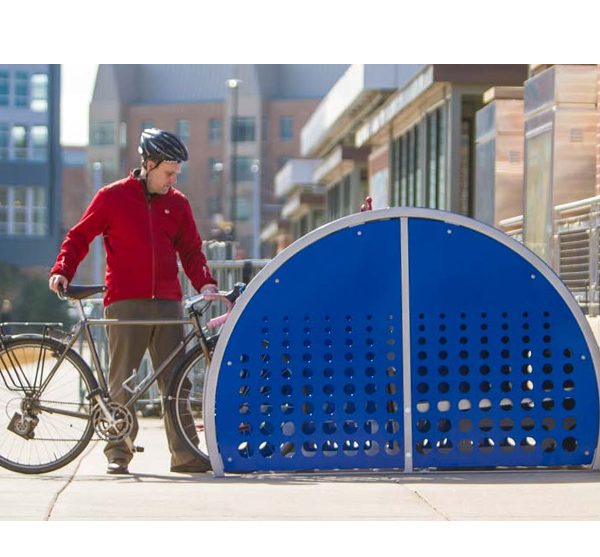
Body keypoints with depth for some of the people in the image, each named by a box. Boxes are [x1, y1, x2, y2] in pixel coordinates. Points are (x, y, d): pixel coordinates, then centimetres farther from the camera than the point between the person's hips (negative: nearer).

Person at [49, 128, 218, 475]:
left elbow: (191, 250, 16)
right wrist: (62, 271, -5)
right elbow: (79, 238, 8)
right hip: (125, 303, -3)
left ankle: (185, 453, 1)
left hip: (167, 302, 3)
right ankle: (118, 453, 4)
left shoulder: (177, 204, 13)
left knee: (175, 379, 0)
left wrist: (205, 282, -1)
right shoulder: (113, 197, 4)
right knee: (122, 381, -2)